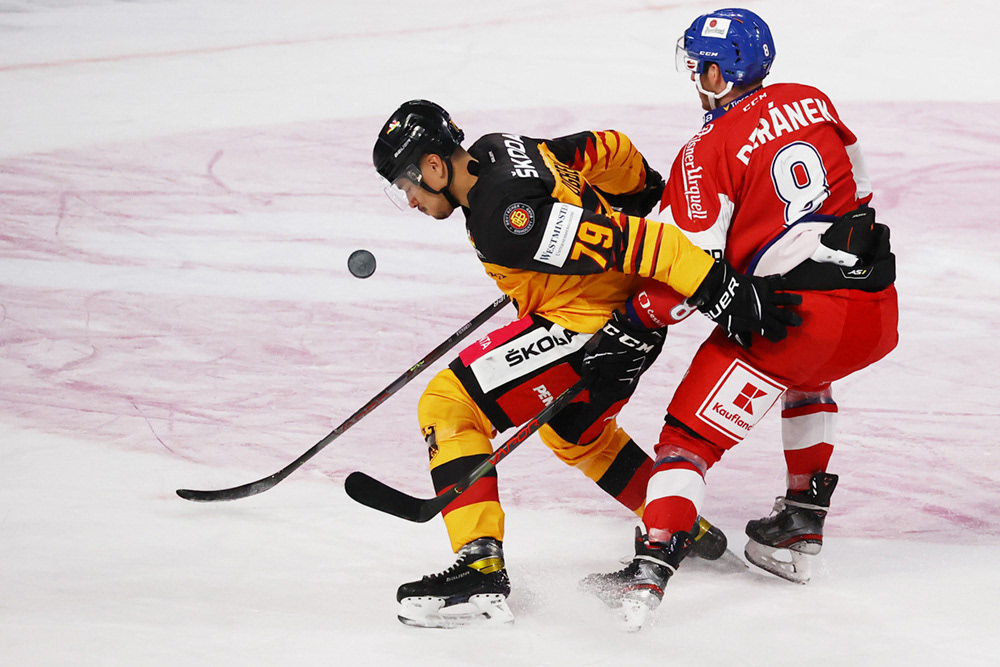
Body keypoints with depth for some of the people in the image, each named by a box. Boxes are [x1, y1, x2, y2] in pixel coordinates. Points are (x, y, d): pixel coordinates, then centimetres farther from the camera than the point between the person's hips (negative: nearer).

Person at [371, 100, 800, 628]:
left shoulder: (498, 220, -28)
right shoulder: (495, 150, 2)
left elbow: (627, 241, -32)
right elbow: (609, 149, 16)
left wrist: (721, 291, -31)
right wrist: (646, 188, 36)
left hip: (595, 335, -11)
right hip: (628, 312, 11)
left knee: (447, 404, -13)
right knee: (573, 431, 34)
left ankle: (481, 566, -20)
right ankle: (683, 528, 43)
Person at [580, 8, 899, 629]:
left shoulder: (708, 153, -5)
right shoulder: (813, 102, 13)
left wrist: (636, 315, -1)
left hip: (791, 314, -7)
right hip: (877, 311, 7)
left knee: (693, 431, 1)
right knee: (804, 376, 37)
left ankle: (649, 573, -13)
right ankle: (800, 530, 35)